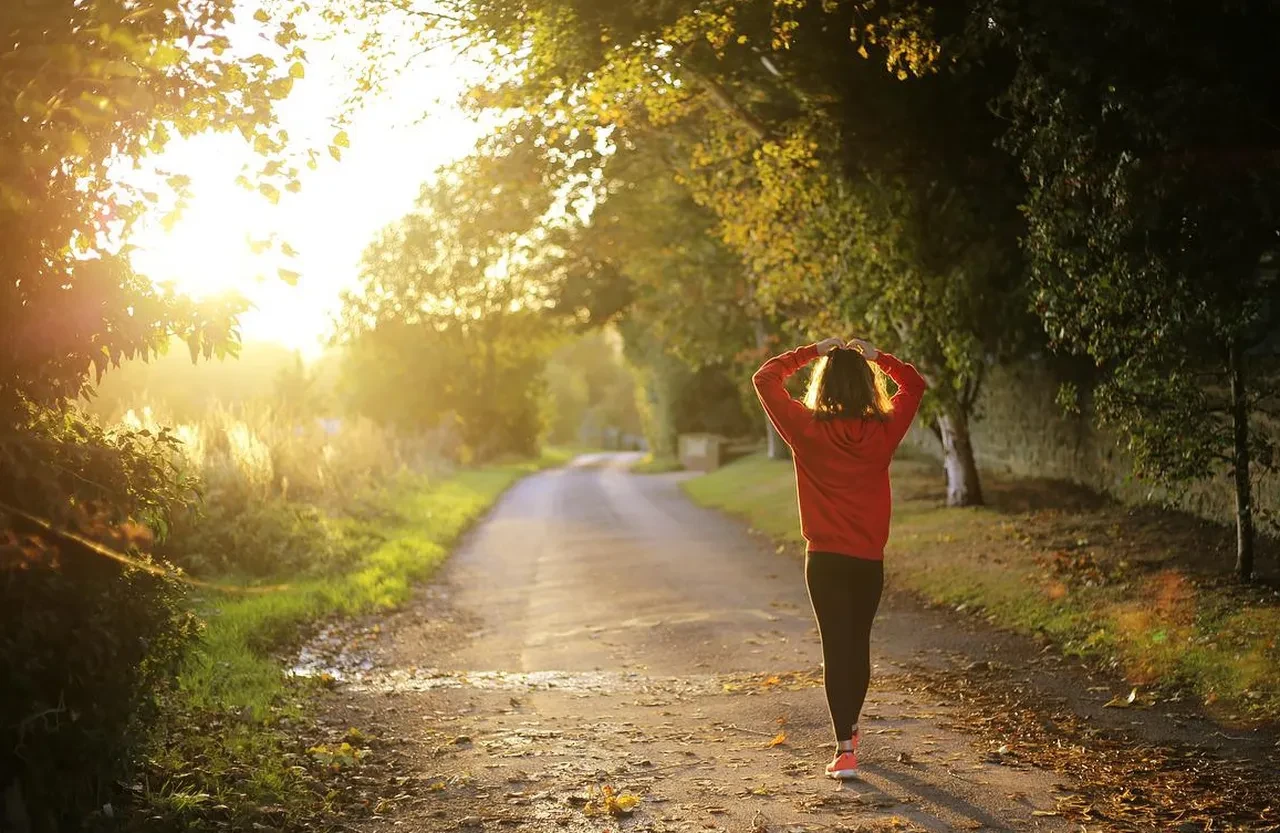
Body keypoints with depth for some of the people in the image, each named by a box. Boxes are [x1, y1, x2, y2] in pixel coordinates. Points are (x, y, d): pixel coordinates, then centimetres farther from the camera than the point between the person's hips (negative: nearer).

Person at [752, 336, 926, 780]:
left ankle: (845, 749, -9)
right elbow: (914, 384, 13)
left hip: (825, 559, -2)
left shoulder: (807, 429, -10)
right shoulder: (884, 431, -5)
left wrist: (812, 352, 4)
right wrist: (876, 356, 10)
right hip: (870, 559, 3)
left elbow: (765, 378, 1)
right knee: (859, 644, 18)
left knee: (836, 648, -1)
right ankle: (849, 729, 36)